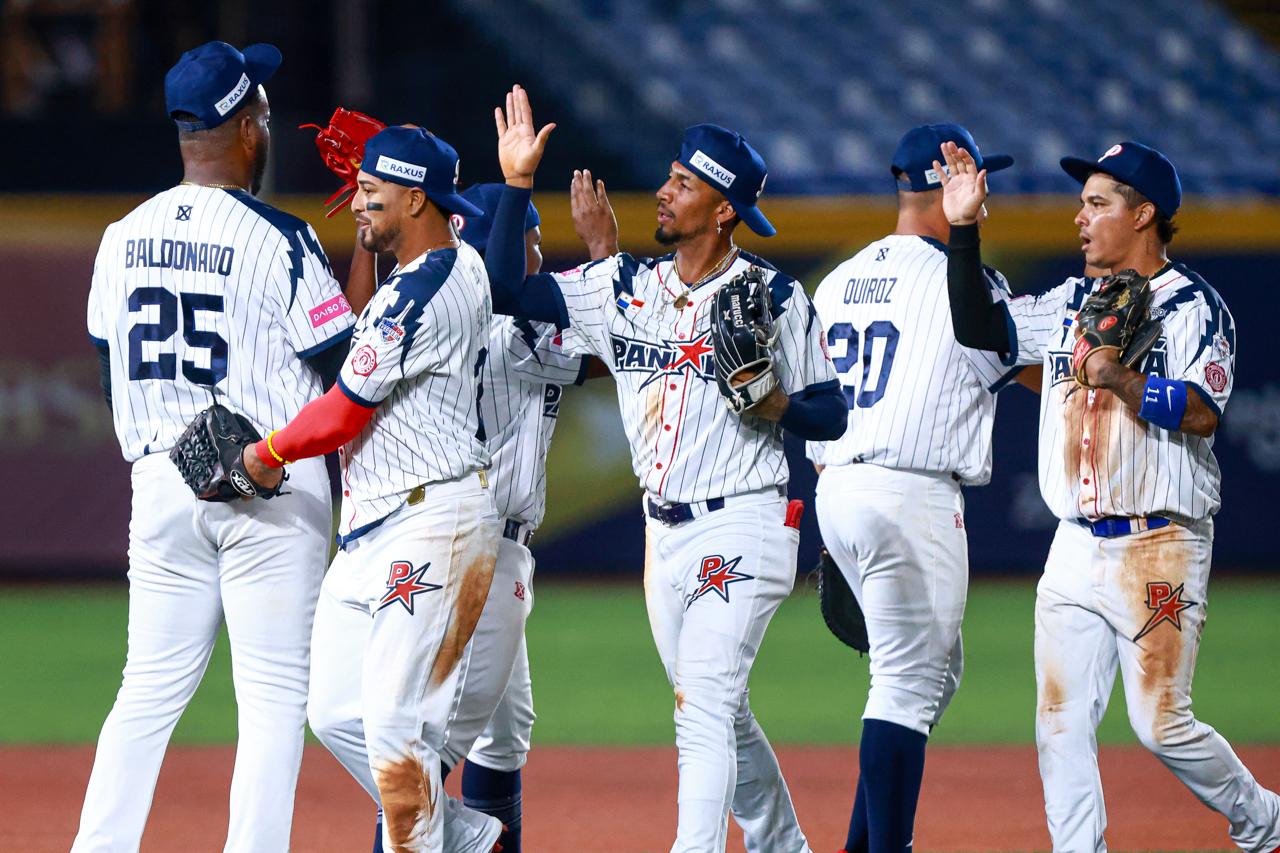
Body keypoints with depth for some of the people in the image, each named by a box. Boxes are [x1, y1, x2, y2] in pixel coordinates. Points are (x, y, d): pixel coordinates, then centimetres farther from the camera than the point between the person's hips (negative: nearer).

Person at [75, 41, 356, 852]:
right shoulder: (279, 240, -11)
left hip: (159, 480, 5)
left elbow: (112, 378, 12)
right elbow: (346, 366, -7)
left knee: (151, 688, 11)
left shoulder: (124, 237, 6)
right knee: (274, 692, -1)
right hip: (273, 487, -5)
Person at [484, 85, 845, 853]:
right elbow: (509, 288, 0)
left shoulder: (777, 297, -6)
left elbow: (832, 416, -2)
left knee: (704, 707, -17)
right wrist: (518, 184, -6)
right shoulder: (626, 287, 7)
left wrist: (777, 403, -22)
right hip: (665, 532, 6)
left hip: (744, 527, -6)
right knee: (722, 718, 14)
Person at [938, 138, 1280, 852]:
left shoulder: (1192, 305, -6)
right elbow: (977, 326, 14)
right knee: (1060, 725, -1)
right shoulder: (1072, 303, 14)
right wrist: (964, 229, 6)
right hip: (1076, 548, 6)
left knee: (1161, 725, -7)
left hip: (1159, 547, -6)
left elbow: (1202, 415, -17)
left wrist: (1120, 378, -23)